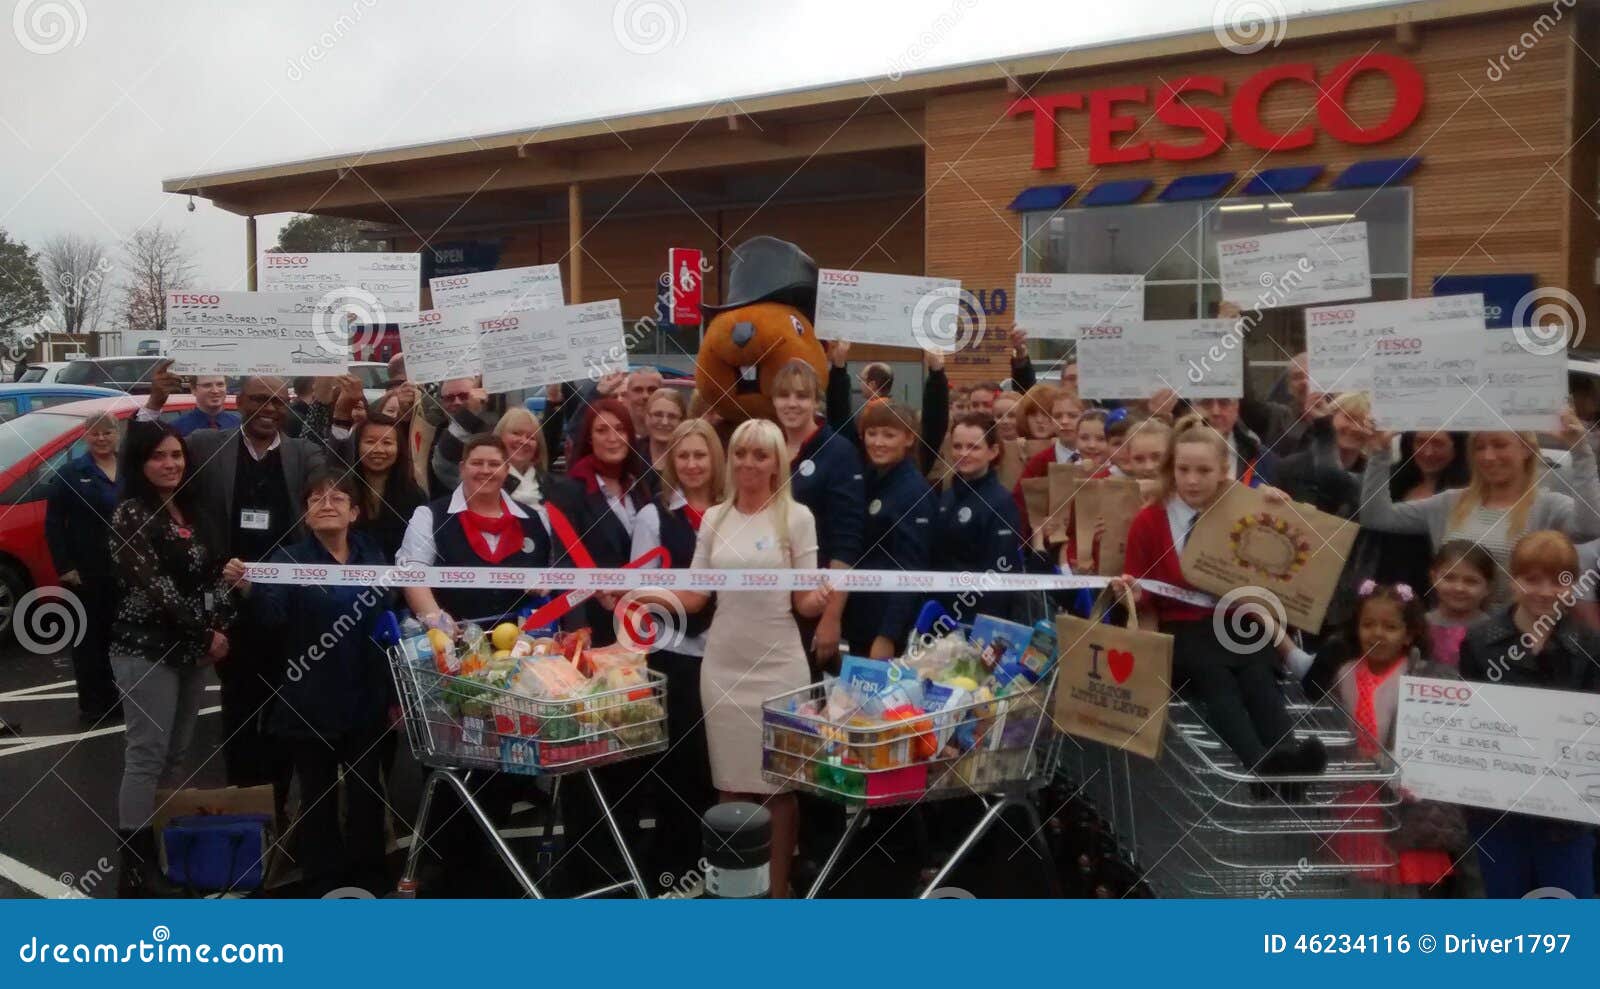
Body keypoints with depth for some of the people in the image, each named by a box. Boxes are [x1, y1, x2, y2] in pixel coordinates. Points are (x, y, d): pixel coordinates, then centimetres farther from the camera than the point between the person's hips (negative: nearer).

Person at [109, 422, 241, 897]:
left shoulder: (192, 508, 12)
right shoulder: (131, 514, -10)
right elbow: (154, 588, -18)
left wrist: (225, 575, -4)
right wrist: (206, 633, -13)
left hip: (192, 648, 7)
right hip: (147, 649, -7)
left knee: (177, 754, 12)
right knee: (147, 755, -6)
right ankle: (136, 864, 0)